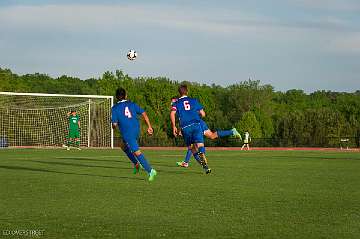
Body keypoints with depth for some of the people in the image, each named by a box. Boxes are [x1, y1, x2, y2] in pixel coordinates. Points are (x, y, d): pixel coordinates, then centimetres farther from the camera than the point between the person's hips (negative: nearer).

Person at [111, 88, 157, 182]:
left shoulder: (115, 108, 0)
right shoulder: (132, 104, 11)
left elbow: (114, 124, -6)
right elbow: (144, 113, 3)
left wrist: (113, 126, 19)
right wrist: (149, 126, 5)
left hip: (127, 133, -6)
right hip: (136, 130, 6)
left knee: (137, 152, -9)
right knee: (124, 146, 29)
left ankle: (150, 170, -18)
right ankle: (136, 163, 19)